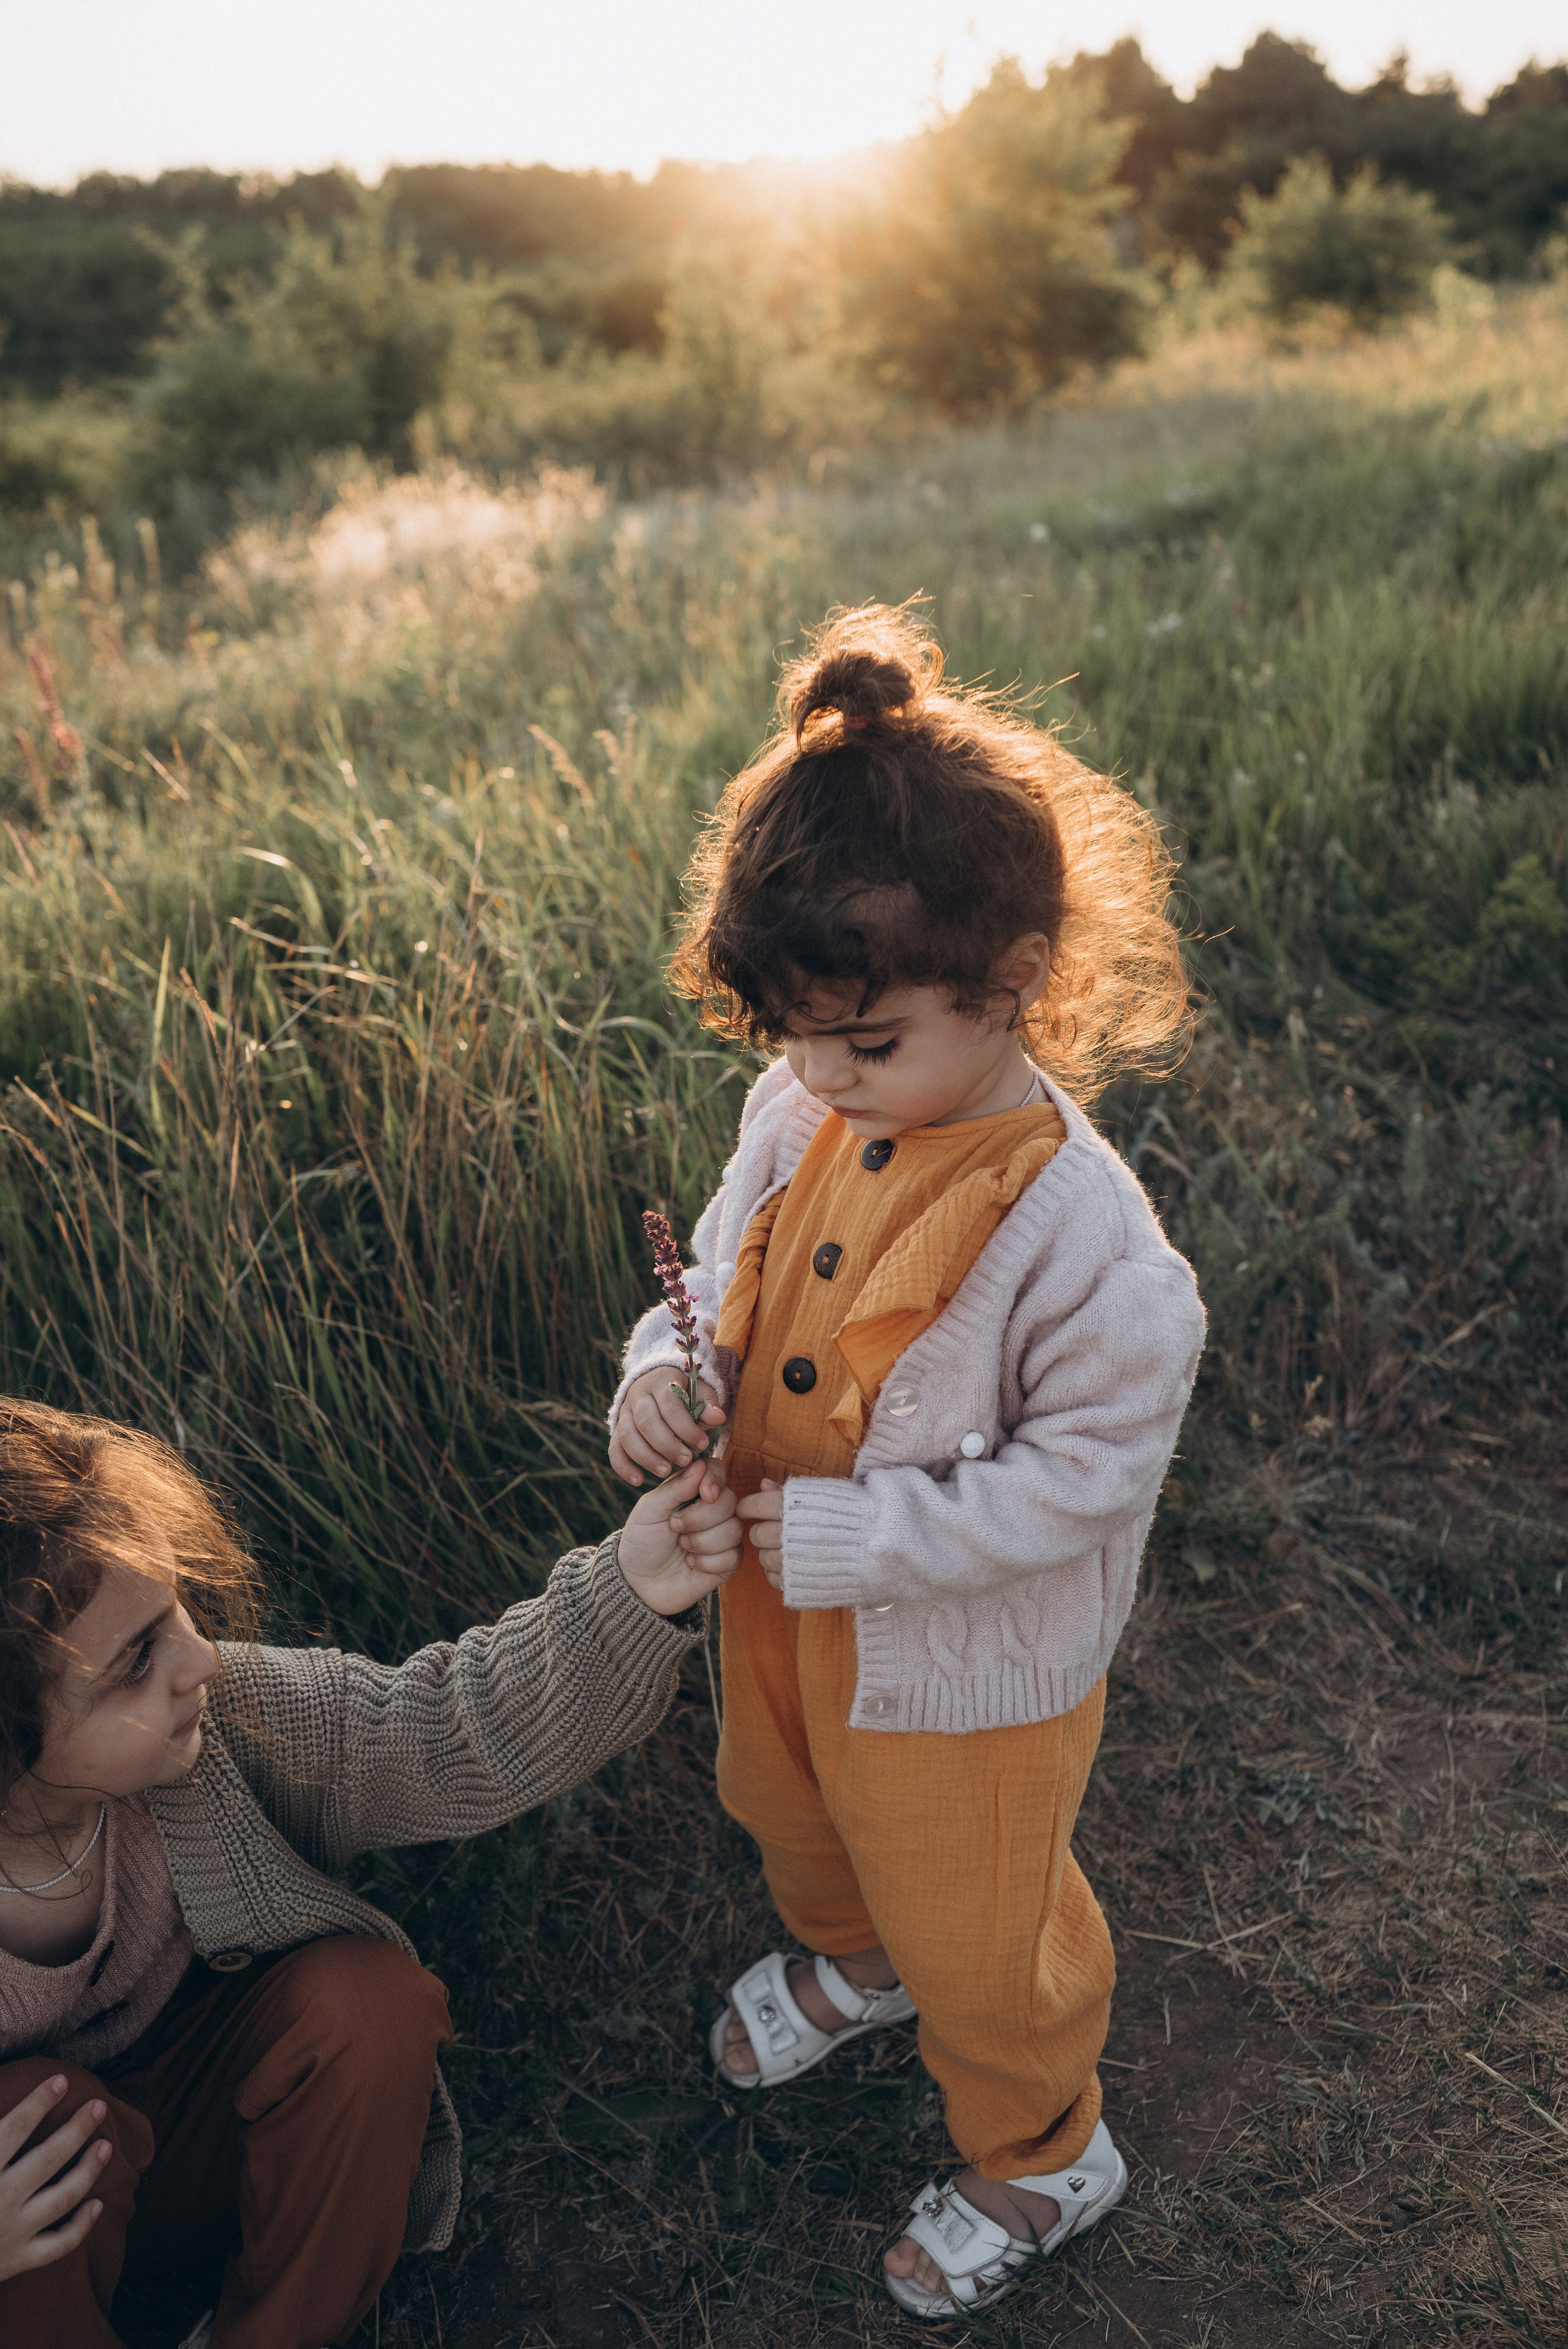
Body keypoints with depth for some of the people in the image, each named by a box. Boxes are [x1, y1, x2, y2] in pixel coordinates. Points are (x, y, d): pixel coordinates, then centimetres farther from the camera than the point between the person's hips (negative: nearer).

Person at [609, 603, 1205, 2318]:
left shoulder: (1077, 1231, -33)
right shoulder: (799, 1112, -13)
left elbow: (1089, 1467, -26)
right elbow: (729, 1267, 3)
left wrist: (853, 1535, -28)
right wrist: (669, 1370, -18)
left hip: (965, 1661, -7)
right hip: (784, 1603, 7)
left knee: (976, 1934, 18)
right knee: (790, 1813, 34)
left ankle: (1040, 2157, 51)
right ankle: (850, 1957, 69)